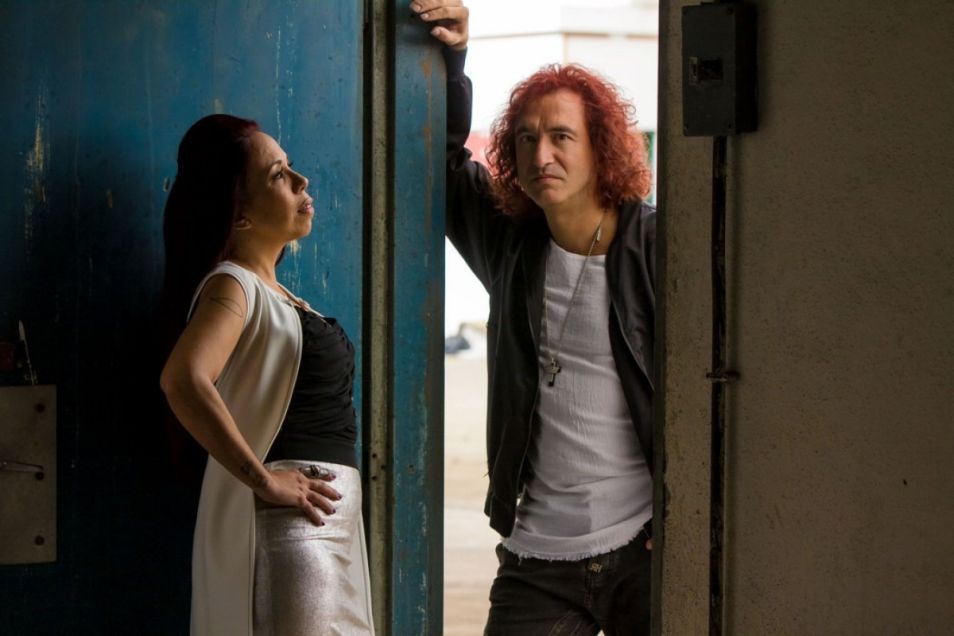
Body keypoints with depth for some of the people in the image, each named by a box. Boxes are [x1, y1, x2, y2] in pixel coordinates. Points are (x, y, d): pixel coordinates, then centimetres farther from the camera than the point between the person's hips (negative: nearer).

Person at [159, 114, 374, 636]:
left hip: (331, 527, 9)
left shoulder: (271, 291, 17)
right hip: (285, 527, -9)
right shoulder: (231, 286, -11)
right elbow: (184, 380, -30)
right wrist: (264, 481, -25)